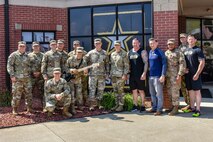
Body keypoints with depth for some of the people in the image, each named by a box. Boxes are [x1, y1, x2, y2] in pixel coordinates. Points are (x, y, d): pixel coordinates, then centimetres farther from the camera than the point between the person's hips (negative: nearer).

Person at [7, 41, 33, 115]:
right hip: (17, 78, -5)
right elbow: (9, 65, -6)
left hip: (27, 78, 5)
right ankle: (14, 109, 12)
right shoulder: (13, 55, -2)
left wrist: (29, 74, 12)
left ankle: (29, 107, 19)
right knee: (16, 94, -1)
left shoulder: (27, 56, 14)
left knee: (29, 93, 8)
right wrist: (12, 75, -13)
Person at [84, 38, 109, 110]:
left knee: (101, 89, 8)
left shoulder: (104, 53, 8)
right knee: (92, 89, -3)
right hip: (93, 74, -2)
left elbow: (107, 64, 11)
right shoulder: (91, 53, 3)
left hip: (102, 74, 2)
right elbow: (84, 60, 2)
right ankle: (91, 104, 2)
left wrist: (107, 73, 7)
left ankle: (98, 103, 21)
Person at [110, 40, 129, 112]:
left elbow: (126, 65, -8)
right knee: (115, 91, 10)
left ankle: (121, 105, 3)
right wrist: (110, 74, 15)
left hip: (121, 75, -6)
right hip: (113, 76, 6)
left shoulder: (124, 54, -4)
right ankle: (117, 104, 18)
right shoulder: (112, 54, 15)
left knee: (120, 90, -4)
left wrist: (125, 74, -15)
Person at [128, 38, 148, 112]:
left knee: (141, 90, 0)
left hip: (140, 75, -5)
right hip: (132, 75, 5)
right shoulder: (129, 52, 12)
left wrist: (144, 73, -17)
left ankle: (143, 106, 9)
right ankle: (135, 105, 18)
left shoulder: (142, 51, -3)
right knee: (134, 90, 9)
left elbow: (146, 63, -8)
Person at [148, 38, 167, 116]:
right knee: (152, 93, 13)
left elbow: (164, 64, -11)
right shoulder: (150, 52, 12)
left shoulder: (160, 52, -8)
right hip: (150, 76, 7)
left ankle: (159, 109, 6)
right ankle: (154, 108, 24)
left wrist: (163, 75, -18)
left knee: (159, 93, -1)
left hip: (158, 76, -7)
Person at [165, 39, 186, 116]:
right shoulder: (166, 53, 15)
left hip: (175, 75, -7)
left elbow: (182, 64, -12)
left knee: (175, 92, -5)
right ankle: (173, 106, 23)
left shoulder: (178, 52, -5)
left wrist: (179, 75, -18)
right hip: (168, 76, 7)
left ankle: (175, 108, 3)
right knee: (169, 92, 11)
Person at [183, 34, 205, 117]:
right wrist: (184, 68, 2)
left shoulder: (198, 50, -6)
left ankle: (198, 110, 3)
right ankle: (192, 108, 23)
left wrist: (197, 74, -17)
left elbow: (202, 62, -11)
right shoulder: (185, 50, 13)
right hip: (188, 74, 6)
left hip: (195, 75, -6)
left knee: (197, 91, -2)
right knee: (190, 91, 12)